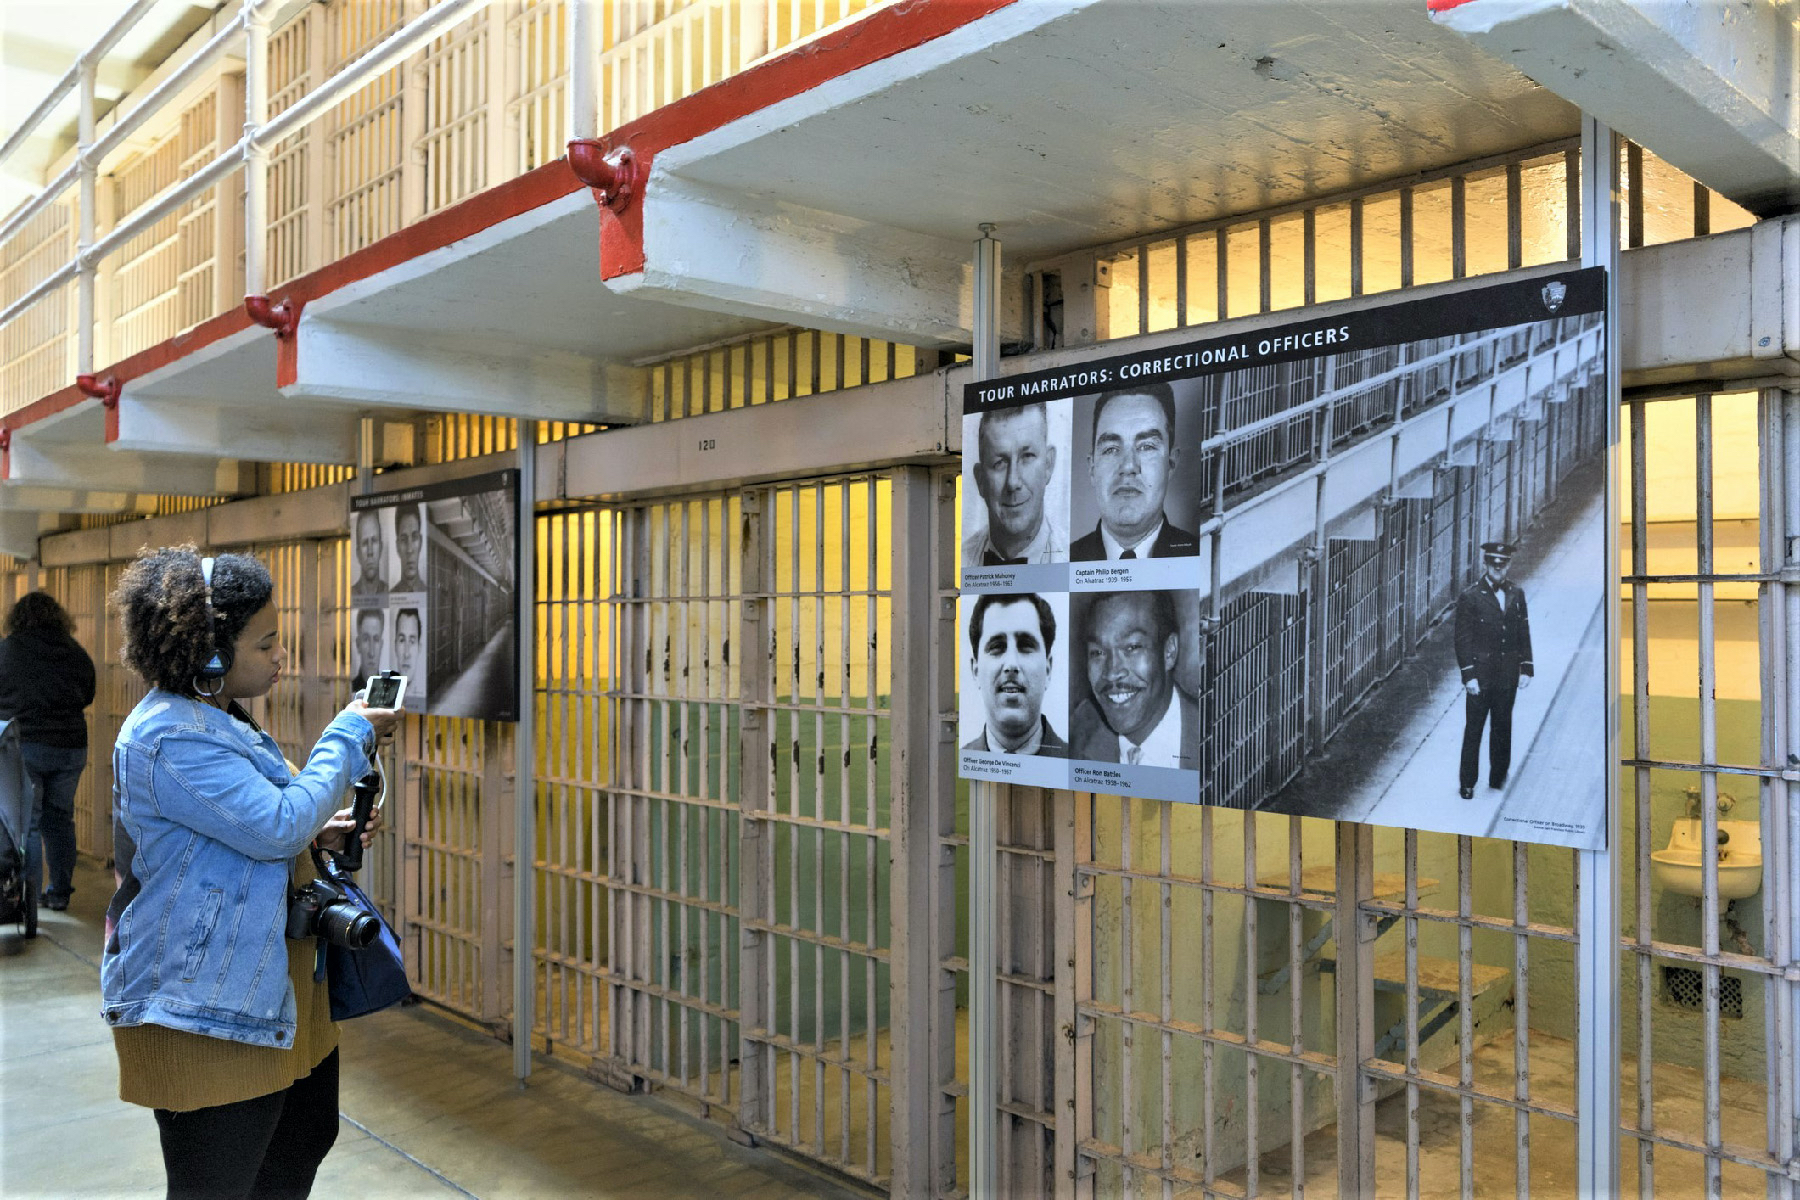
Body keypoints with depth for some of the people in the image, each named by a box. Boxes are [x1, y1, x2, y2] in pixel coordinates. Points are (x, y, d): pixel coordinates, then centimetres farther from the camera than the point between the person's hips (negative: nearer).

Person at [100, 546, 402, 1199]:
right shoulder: (171, 738, -24)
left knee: (306, 1136, 22)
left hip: (262, 989, 11)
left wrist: (315, 831, 3)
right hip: (202, 1010, -11)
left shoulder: (214, 717, 11)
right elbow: (279, 824, -27)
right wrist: (350, 735, -16)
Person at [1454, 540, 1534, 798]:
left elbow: (1524, 634, 10)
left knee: (1503, 726, 12)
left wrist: (1526, 668, 4)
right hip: (1481, 674, -4)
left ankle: (1499, 777, 26)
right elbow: (1463, 639, -9)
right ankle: (1467, 783, 11)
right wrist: (1469, 676, -13)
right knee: (1474, 729, 2)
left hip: (1508, 674, 4)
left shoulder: (1516, 594, 7)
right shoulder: (1469, 597, -7)